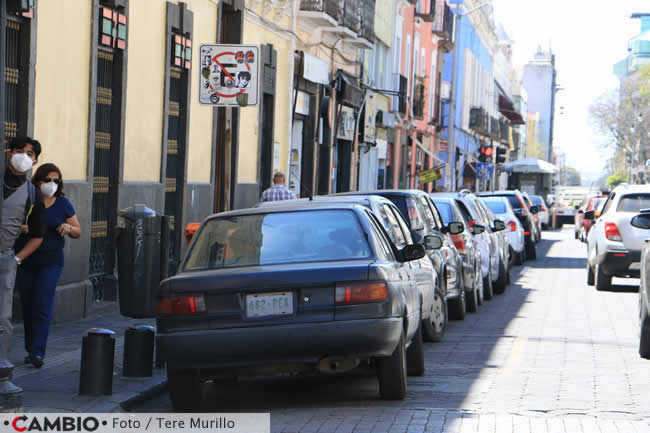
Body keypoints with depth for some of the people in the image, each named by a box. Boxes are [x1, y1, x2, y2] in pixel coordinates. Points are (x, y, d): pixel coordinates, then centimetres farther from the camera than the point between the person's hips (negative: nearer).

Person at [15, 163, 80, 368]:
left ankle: (37, 352, -15)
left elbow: (78, 232, 8)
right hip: (25, 261, 1)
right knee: (27, 306, 7)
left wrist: (68, 228, -15)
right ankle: (30, 349, 19)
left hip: (51, 261, -1)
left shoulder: (63, 204, 1)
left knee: (43, 305, -12)